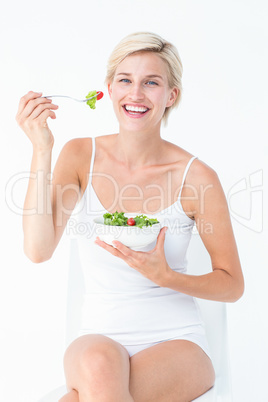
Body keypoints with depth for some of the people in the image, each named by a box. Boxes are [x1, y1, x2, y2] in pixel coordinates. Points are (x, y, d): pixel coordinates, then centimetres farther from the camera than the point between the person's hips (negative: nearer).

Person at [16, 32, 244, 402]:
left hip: (176, 344, -1)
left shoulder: (196, 176, -8)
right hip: (100, 340, 2)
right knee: (95, 357, -33)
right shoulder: (81, 156, -1)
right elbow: (38, 250, -13)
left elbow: (232, 284, 0)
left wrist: (164, 276, -18)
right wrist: (42, 149, -17)